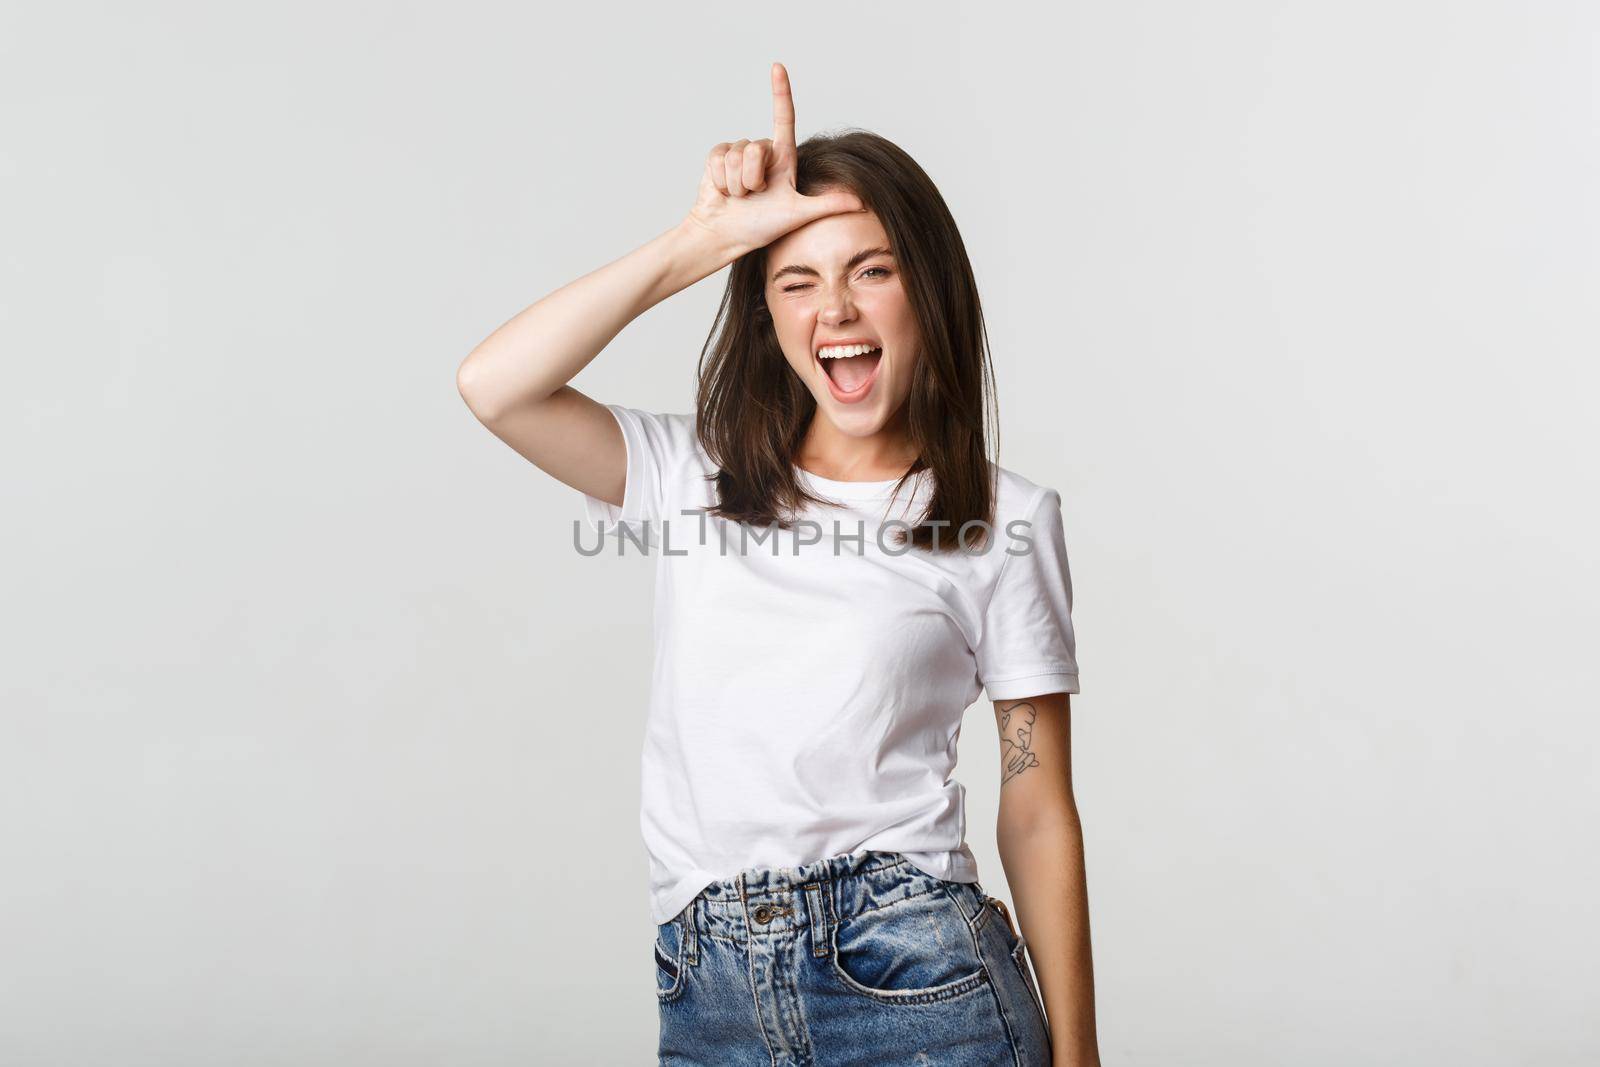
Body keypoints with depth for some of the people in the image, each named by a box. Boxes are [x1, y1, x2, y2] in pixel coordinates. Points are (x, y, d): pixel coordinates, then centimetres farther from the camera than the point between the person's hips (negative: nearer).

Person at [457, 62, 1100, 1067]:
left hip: (912, 984, -2)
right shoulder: (692, 476, 7)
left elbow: (1039, 816, 1)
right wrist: (704, 238, -8)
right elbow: (495, 385, -9)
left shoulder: (1001, 520, 0)